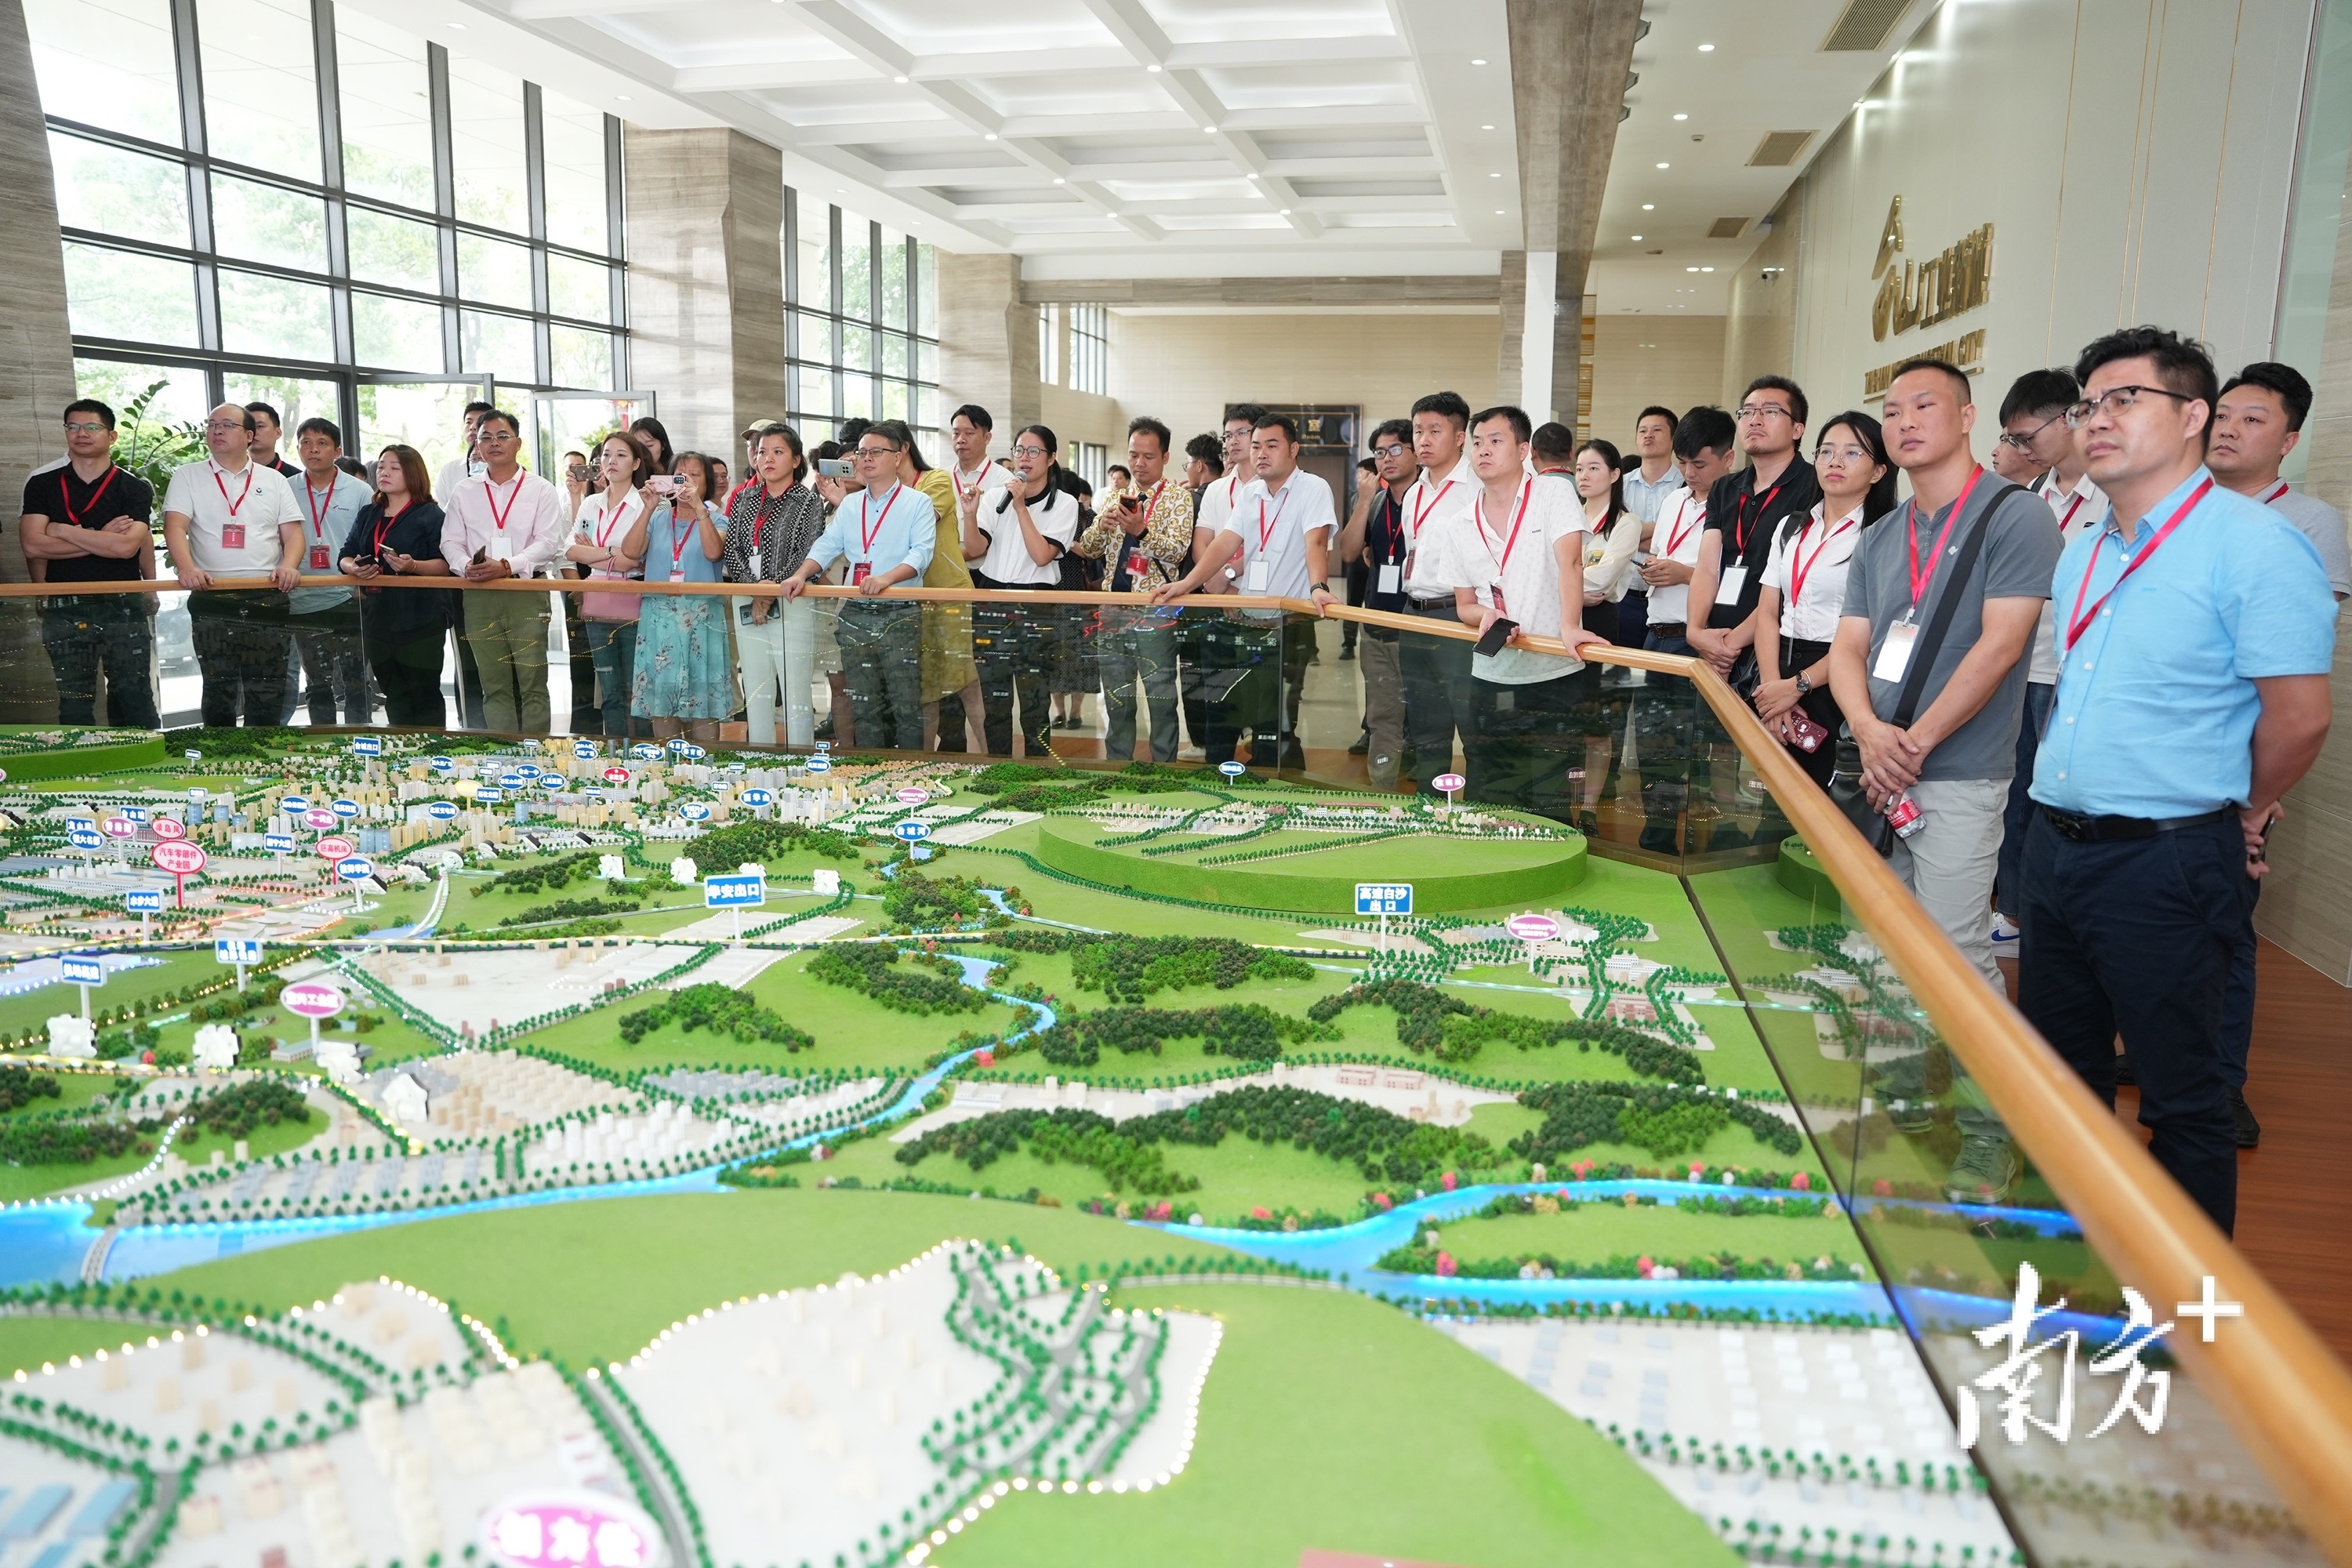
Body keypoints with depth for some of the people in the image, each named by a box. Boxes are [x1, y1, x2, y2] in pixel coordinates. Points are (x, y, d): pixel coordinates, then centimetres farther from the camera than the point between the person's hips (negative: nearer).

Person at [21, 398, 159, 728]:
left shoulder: (134, 488, 3)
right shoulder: (42, 485, 8)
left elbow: (127, 546, -11)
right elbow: (33, 546, -5)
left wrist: (62, 531, -5)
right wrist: (103, 538, -10)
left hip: (124, 608, -2)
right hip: (64, 611, 2)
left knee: (134, 701, 2)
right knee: (74, 706, 6)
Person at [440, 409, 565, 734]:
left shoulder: (541, 490, 5)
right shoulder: (464, 491, 14)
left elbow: (549, 541, -5)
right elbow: (451, 542, 11)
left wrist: (508, 566, -19)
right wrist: (466, 566, -12)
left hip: (527, 594, -3)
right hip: (479, 596, 3)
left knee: (532, 684, -4)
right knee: (494, 686, 6)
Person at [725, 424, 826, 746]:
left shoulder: (808, 501, 0)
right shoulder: (744, 499, 13)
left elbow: (805, 554, -10)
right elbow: (732, 550, 6)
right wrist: (755, 589, -9)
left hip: (792, 603, -5)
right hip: (747, 604, 5)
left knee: (795, 694, -5)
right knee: (755, 693, 9)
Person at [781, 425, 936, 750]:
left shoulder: (917, 503, 0)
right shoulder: (849, 505, 16)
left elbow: (921, 552, -13)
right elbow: (827, 546, 11)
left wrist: (886, 579, -28)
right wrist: (801, 575, -8)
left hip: (900, 617, -5)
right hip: (855, 617, 5)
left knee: (907, 707, -5)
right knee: (865, 708, 9)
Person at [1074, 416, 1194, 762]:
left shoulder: (1178, 497, -1)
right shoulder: (1118, 497, 15)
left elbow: (1177, 551, -14)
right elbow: (1088, 549, 10)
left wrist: (1142, 530, -29)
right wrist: (1103, 525, -10)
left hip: (1155, 612, -5)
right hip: (1112, 610, 6)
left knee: (1161, 701, -1)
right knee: (1116, 701, 12)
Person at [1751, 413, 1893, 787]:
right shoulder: (1791, 528, 13)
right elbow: (1768, 613, 6)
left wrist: (1799, 685, -13)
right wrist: (1772, 684, -7)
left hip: (1836, 682, -5)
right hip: (1779, 669, 5)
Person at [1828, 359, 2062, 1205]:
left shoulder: (2014, 517, -5)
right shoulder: (1878, 541, 15)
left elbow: (1998, 646, -13)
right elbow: (1848, 650, 8)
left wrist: (1916, 742, -14)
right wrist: (1870, 731, -11)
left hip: (1958, 776, -7)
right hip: (1881, 774, 7)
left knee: (1957, 951, -8)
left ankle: (1988, 1134, 5)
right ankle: (1901, 1096, 28)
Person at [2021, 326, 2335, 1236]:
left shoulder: (2255, 547, -14)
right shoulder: (2083, 555, 12)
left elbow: (2300, 717, -15)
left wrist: (2243, 816, -1)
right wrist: (2069, 812, 14)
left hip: (2165, 864, -8)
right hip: (2057, 846, 8)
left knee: (2182, 1096, 5)